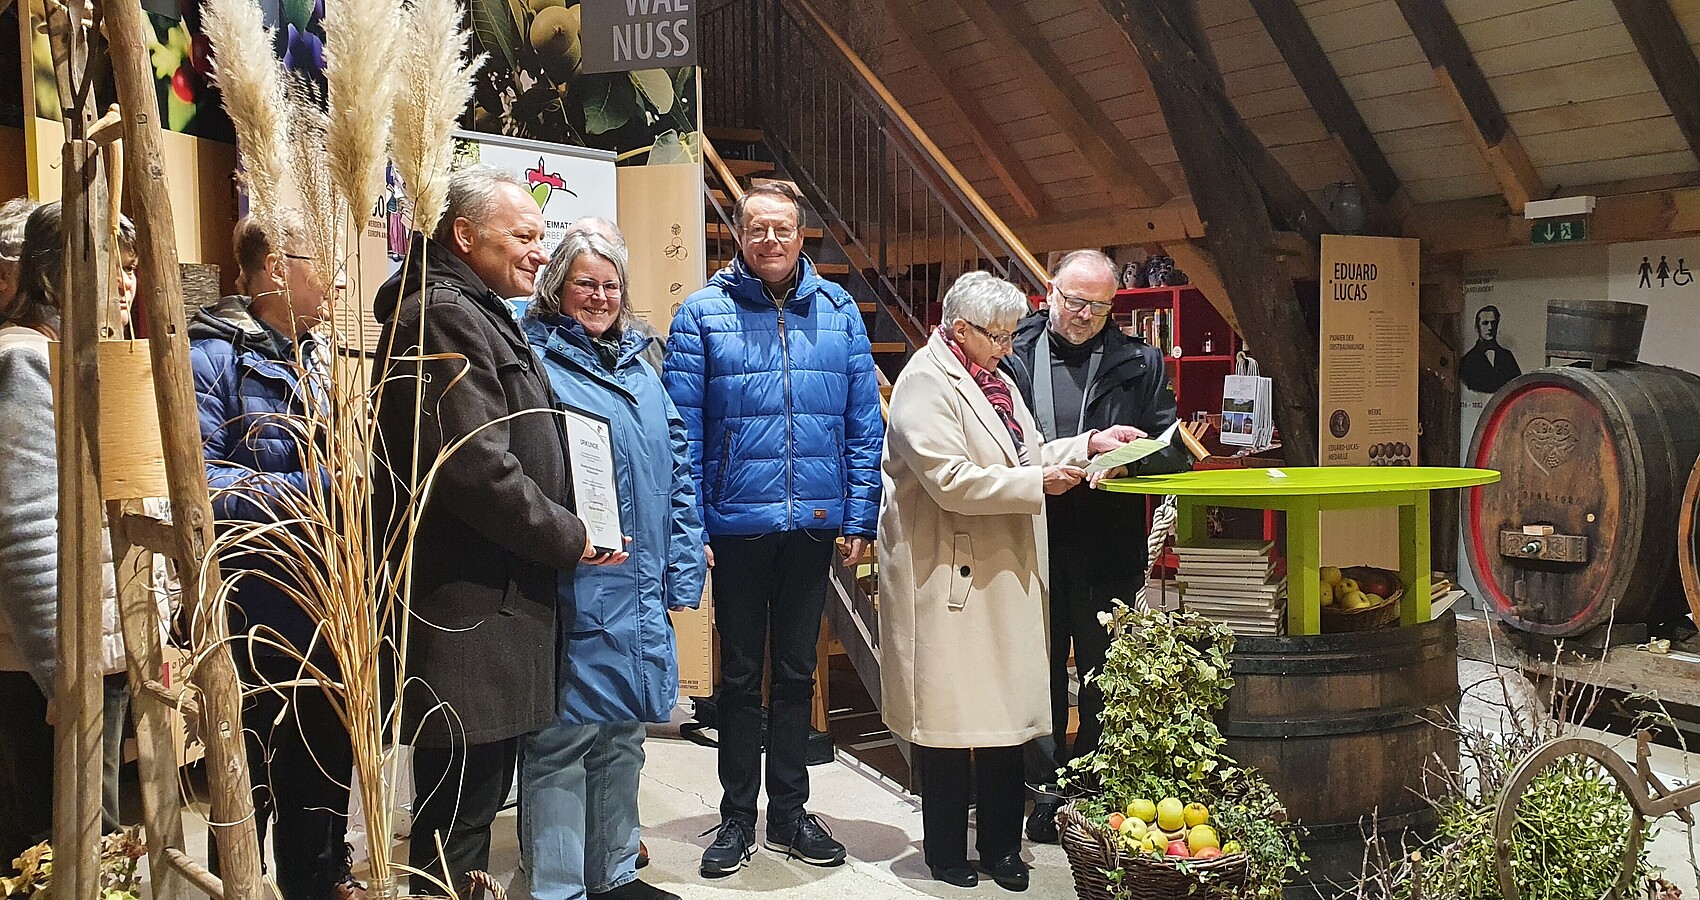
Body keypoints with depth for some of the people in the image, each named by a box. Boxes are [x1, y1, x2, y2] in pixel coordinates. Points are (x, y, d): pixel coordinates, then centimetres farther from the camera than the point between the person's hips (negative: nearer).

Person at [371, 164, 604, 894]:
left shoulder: (476, 314, 20)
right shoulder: (442, 318, -14)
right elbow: (478, 470, -22)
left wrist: (559, 535, 18)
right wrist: (571, 540, -10)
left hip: (492, 600, 10)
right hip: (468, 612, -10)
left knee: (476, 789, 18)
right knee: (459, 804, -1)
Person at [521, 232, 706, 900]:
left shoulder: (638, 365, 16)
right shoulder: (537, 361, -5)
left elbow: (678, 473, 15)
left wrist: (683, 570, 9)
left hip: (641, 595, 7)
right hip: (574, 593, -7)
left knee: (623, 734, 16)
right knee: (564, 737, 0)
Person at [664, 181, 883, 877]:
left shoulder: (837, 311, 4)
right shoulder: (703, 313, -3)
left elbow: (864, 422, 4)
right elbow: (683, 430, -7)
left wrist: (859, 516, -1)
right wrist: (690, 527, -12)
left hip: (814, 525, 2)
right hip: (736, 525, -2)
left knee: (796, 672, 14)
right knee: (739, 675, 11)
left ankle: (790, 812, 29)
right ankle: (738, 814, 26)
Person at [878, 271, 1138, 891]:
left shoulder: (993, 379, 17)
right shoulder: (926, 384, -13)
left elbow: (1028, 453, 22)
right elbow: (950, 480, -22)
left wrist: (1090, 443, 8)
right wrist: (1037, 482, -17)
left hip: (1005, 573, 9)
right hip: (948, 576, -8)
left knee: (1007, 708, 11)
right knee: (947, 711, 3)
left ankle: (1002, 846, 23)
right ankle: (946, 852, 17)